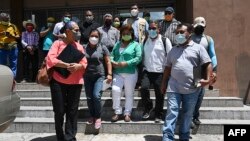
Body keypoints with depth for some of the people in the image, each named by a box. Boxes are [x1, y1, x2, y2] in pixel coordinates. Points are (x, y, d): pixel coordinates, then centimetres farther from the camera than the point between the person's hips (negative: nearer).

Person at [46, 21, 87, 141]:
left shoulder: (79, 46, 12)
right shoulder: (58, 43, 1)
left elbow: (84, 63, 8)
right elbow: (50, 59, -12)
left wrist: (78, 66, -14)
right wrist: (67, 65, -20)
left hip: (75, 82, 3)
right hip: (58, 81, -3)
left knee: (72, 111, 4)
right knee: (59, 111, 5)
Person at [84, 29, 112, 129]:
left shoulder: (103, 48, 0)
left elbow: (108, 61, 0)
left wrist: (109, 74, -9)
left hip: (99, 76, -3)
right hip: (87, 77, 3)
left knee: (96, 96, -14)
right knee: (89, 98, 6)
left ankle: (98, 117, 4)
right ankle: (92, 116, 24)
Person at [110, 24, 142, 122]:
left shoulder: (136, 45, 2)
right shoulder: (117, 44, 17)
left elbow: (138, 58, -10)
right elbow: (112, 55, 10)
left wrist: (126, 63, -18)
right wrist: (112, 62, -12)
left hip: (131, 73, -3)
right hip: (117, 73, 3)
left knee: (129, 94, 5)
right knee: (115, 90, -9)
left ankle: (127, 113, 18)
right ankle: (117, 112, 6)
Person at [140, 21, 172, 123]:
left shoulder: (165, 41, 0)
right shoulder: (145, 41, 12)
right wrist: (143, 66, 11)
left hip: (160, 72, -2)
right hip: (147, 71, 3)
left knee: (159, 94, 3)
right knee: (144, 88, -17)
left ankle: (158, 115, 20)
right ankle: (148, 107, 8)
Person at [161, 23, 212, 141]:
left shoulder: (198, 48, 4)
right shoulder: (173, 50, 15)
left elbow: (208, 64, -2)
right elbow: (168, 68, 17)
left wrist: (207, 79, -16)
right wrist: (163, 83, 14)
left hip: (192, 89, -1)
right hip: (174, 88, 2)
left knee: (187, 115, 11)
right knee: (172, 113, -4)